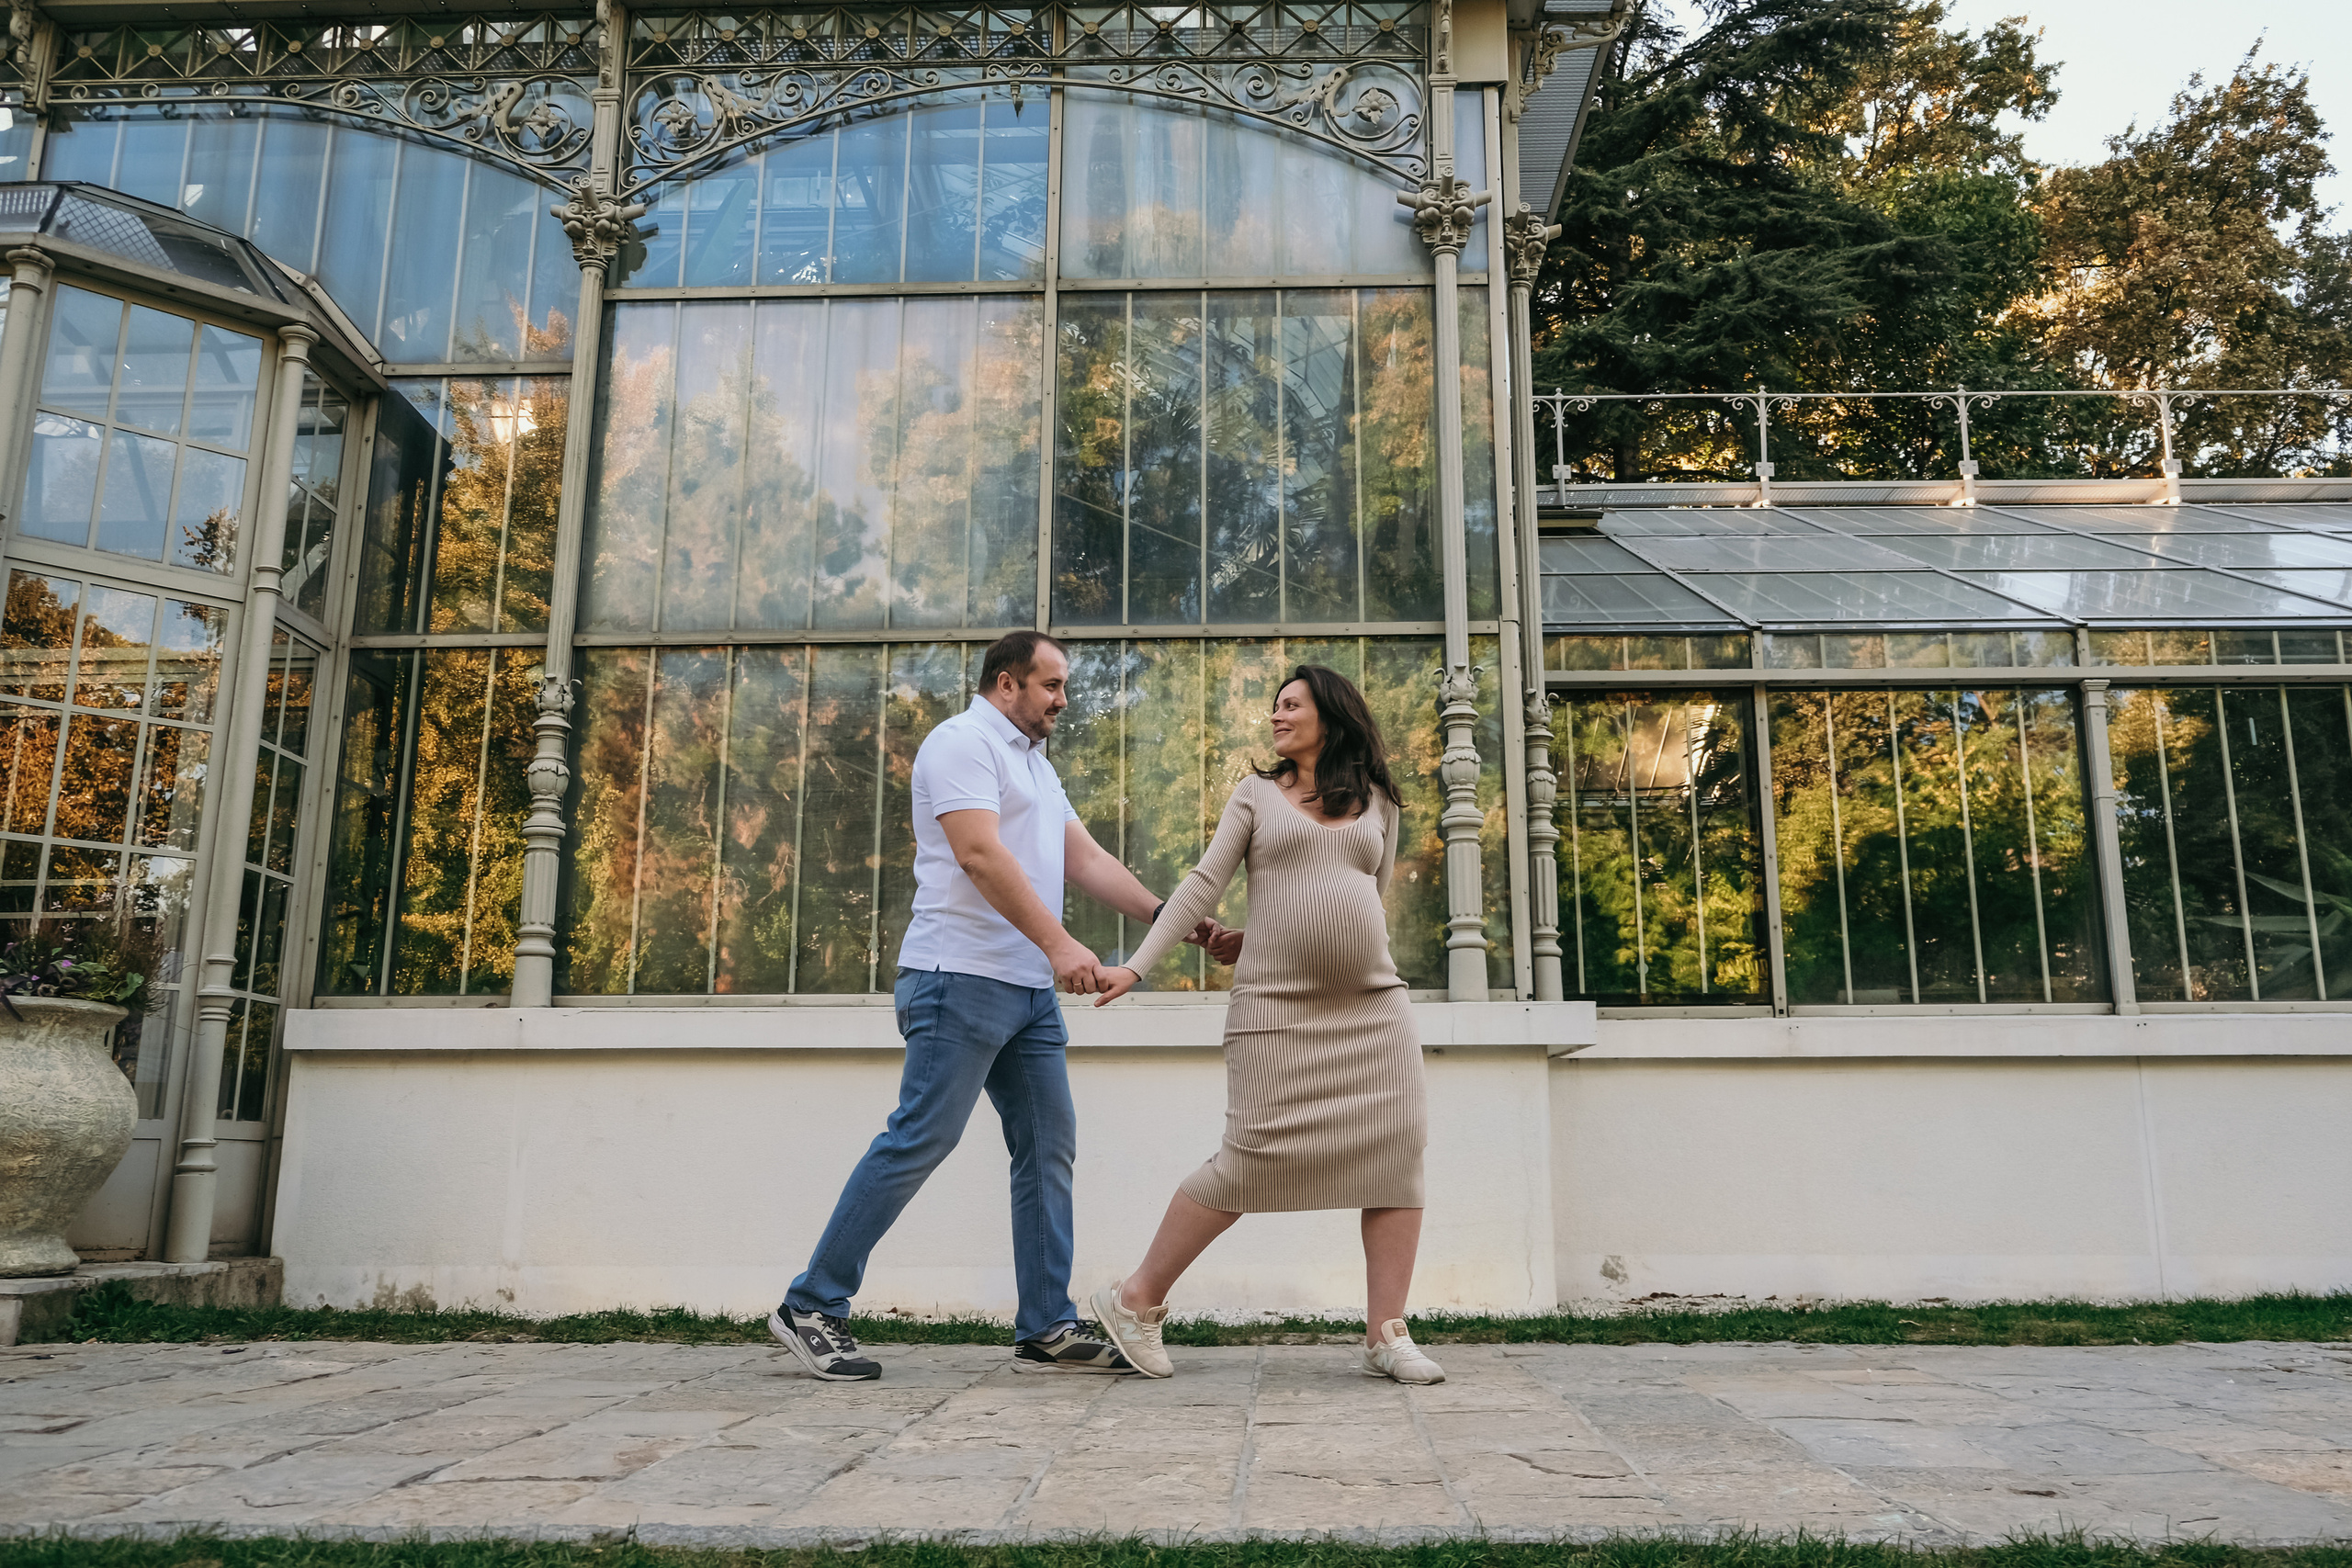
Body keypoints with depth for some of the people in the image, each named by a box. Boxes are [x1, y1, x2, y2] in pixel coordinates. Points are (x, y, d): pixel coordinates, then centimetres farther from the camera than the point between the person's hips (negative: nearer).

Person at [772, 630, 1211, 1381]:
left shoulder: (1034, 764, 24)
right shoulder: (963, 741, -5)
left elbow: (1086, 859, 20)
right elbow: (979, 853, -18)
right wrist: (1058, 942, -26)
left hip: (1030, 986, 10)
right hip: (963, 974, -10)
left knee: (1048, 1144, 5)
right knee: (920, 1139, -9)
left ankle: (1047, 1328, 9)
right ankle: (812, 1305, 1)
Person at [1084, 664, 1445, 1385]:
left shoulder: (1377, 803, 15)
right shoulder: (1257, 793, 11)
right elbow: (1204, 884, 5)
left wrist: (1255, 943, 10)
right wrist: (1138, 965, -6)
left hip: (1372, 1001, 3)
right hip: (1276, 1003, -3)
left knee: (1398, 1145, -8)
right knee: (1254, 1161, -9)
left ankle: (1387, 1334, 0)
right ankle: (1136, 1299, 6)